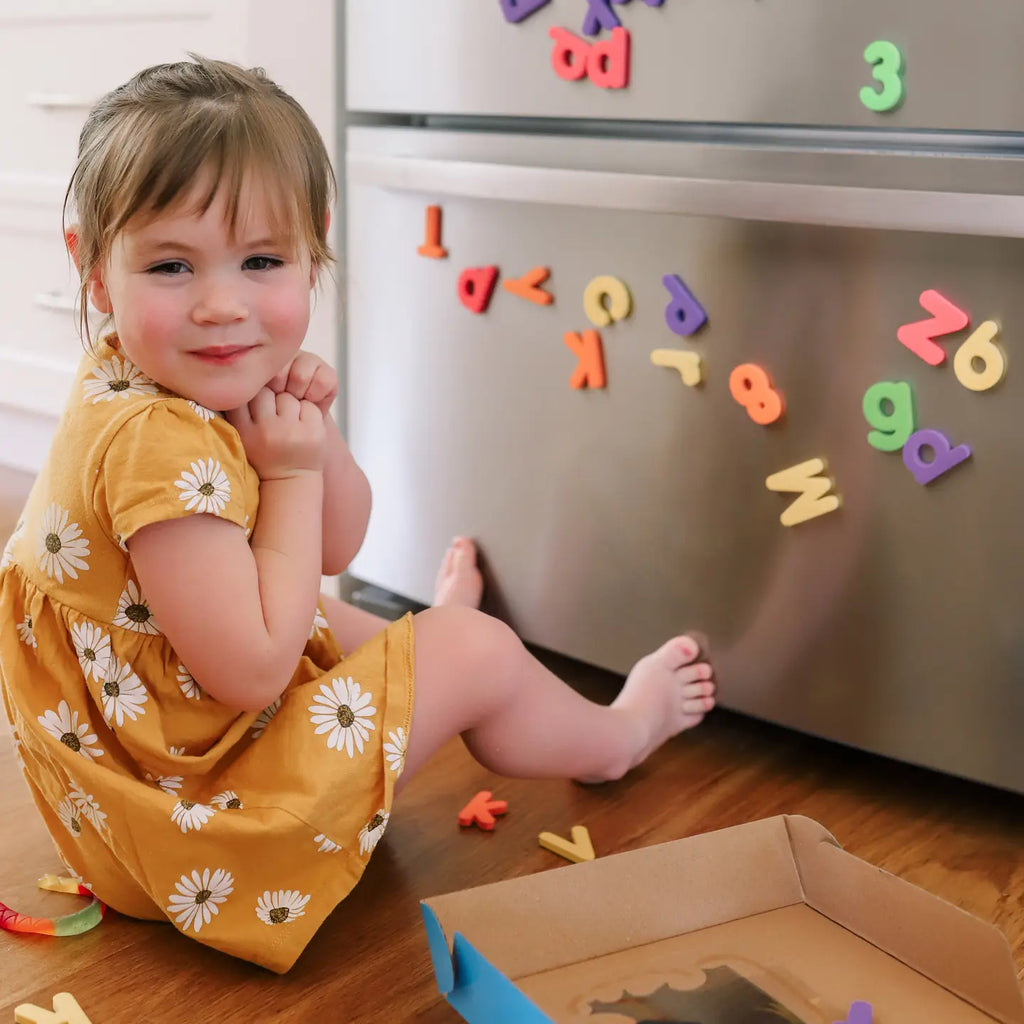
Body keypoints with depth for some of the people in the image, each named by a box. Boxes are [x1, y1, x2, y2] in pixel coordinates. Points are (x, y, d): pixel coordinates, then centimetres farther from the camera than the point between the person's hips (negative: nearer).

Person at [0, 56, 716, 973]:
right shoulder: (156, 446, -33)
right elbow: (251, 672, -30)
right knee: (481, 656, 0)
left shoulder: (213, 393, -3)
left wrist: (315, 433, -15)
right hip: (188, 805, -9)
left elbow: (334, 550, 5)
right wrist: (292, 472, -24)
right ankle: (616, 736, 30)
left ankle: (435, 629, 66)